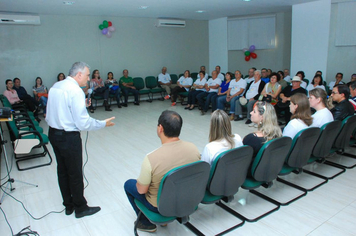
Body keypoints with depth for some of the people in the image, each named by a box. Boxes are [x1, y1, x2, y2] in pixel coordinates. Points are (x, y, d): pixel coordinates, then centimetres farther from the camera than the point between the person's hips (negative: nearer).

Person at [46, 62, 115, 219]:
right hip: (69, 137, -9)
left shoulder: (55, 86, 7)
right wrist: (103, 123, -9)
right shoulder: (75, 90, -20)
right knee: (75, 173, 7)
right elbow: (83, 123, -21)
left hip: (53, 133, 9)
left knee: (62, 170, 19)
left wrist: (82, 104, 16)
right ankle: (80, 208, 26)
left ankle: (68, 205, 37)